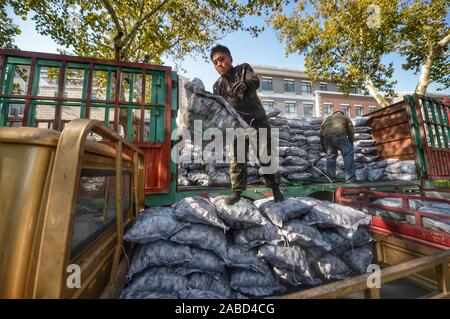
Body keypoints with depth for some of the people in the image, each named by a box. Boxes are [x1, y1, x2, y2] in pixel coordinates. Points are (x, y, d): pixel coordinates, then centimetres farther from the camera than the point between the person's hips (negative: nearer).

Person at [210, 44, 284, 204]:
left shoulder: (244, 69, 1)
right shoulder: (218, 85, 5)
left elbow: (256, 80, -19)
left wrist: (245, 84, -42)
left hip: (258, 120, -1)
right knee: (237, 158, -3)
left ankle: (275, 187, 16)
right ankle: (237, 190, 9)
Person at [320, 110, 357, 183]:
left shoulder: (327, 118, 37)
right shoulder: (345, 117, 30)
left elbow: (321, 133, 28)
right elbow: (351, 132, 16)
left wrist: (324, 147, 31)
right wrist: (351, 144, 19)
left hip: (327, 136, 4)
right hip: (340, 135, -3)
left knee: (330, 156, 11)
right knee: (348, 155, -2)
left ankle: (331, 178, 14)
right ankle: (350, 178, -8)